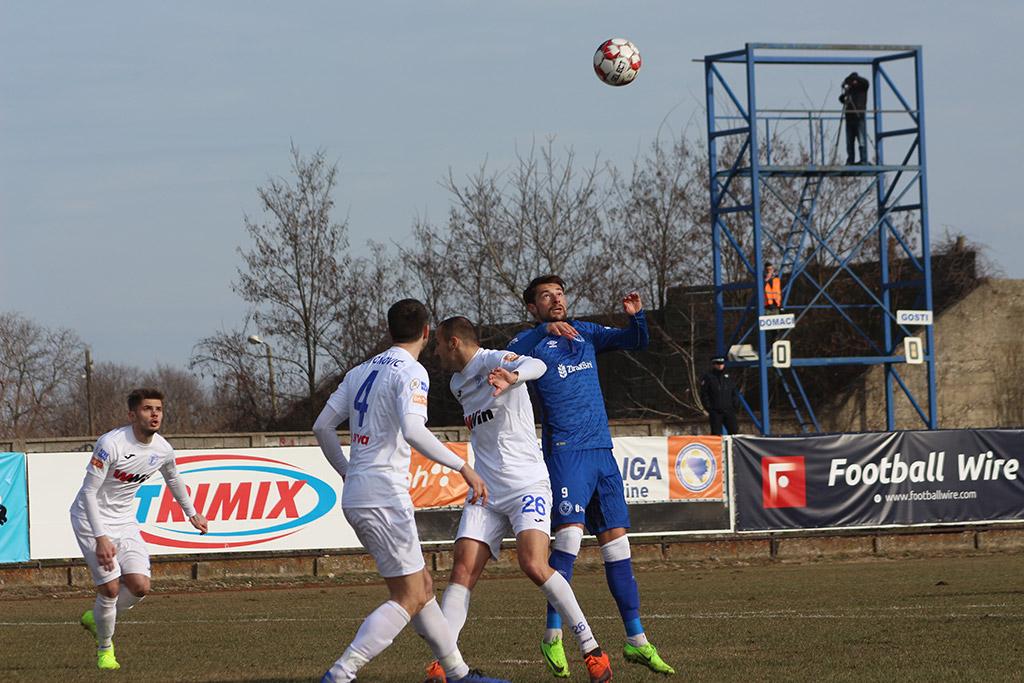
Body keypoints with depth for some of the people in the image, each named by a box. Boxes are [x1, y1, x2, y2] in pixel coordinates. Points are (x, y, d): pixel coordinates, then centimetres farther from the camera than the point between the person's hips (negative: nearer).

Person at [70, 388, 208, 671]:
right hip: (91, 519, -6)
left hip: (125, 520, 6)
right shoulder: (111, 443, -25)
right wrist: (101, 538, -29)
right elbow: (89, 491, -24)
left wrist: (192, 513, 29)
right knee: (110, 588, -13)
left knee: (140, 586, -8)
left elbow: (173, 480, 19)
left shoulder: (162, 450, -5)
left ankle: (95, 618, 21)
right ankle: (105, 648, 12)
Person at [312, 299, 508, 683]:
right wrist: (463, 467, -22)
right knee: (408, 599, -6)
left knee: (422, 588, 16)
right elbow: (413, 431, -26)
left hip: (355, 497, 9)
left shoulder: (361, 372, 14)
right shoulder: (411, 373, -9)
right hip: (384, 499, -9)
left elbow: (322, 427, 16)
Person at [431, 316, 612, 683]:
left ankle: (592, 649, -13)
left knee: (533, 564, -23)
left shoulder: (494, 361, -7)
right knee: (462, 572, -8)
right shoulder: (458, 384, 18)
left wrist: (512, 376, -50)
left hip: (527, 484, -7)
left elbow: (536, 366, -30)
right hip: (485, 493, 7)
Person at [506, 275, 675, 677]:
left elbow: (635, 342, 16)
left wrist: (636, 317, -5)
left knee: (616, 541, 7)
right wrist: (546, 330, -31)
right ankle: (553, 637, -15)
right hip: (565, 450, -6)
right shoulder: (531, 341, 1)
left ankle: (636, 640, 11)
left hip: (602, 451, 6)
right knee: (570, 532, -19)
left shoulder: (585, 333, 18)